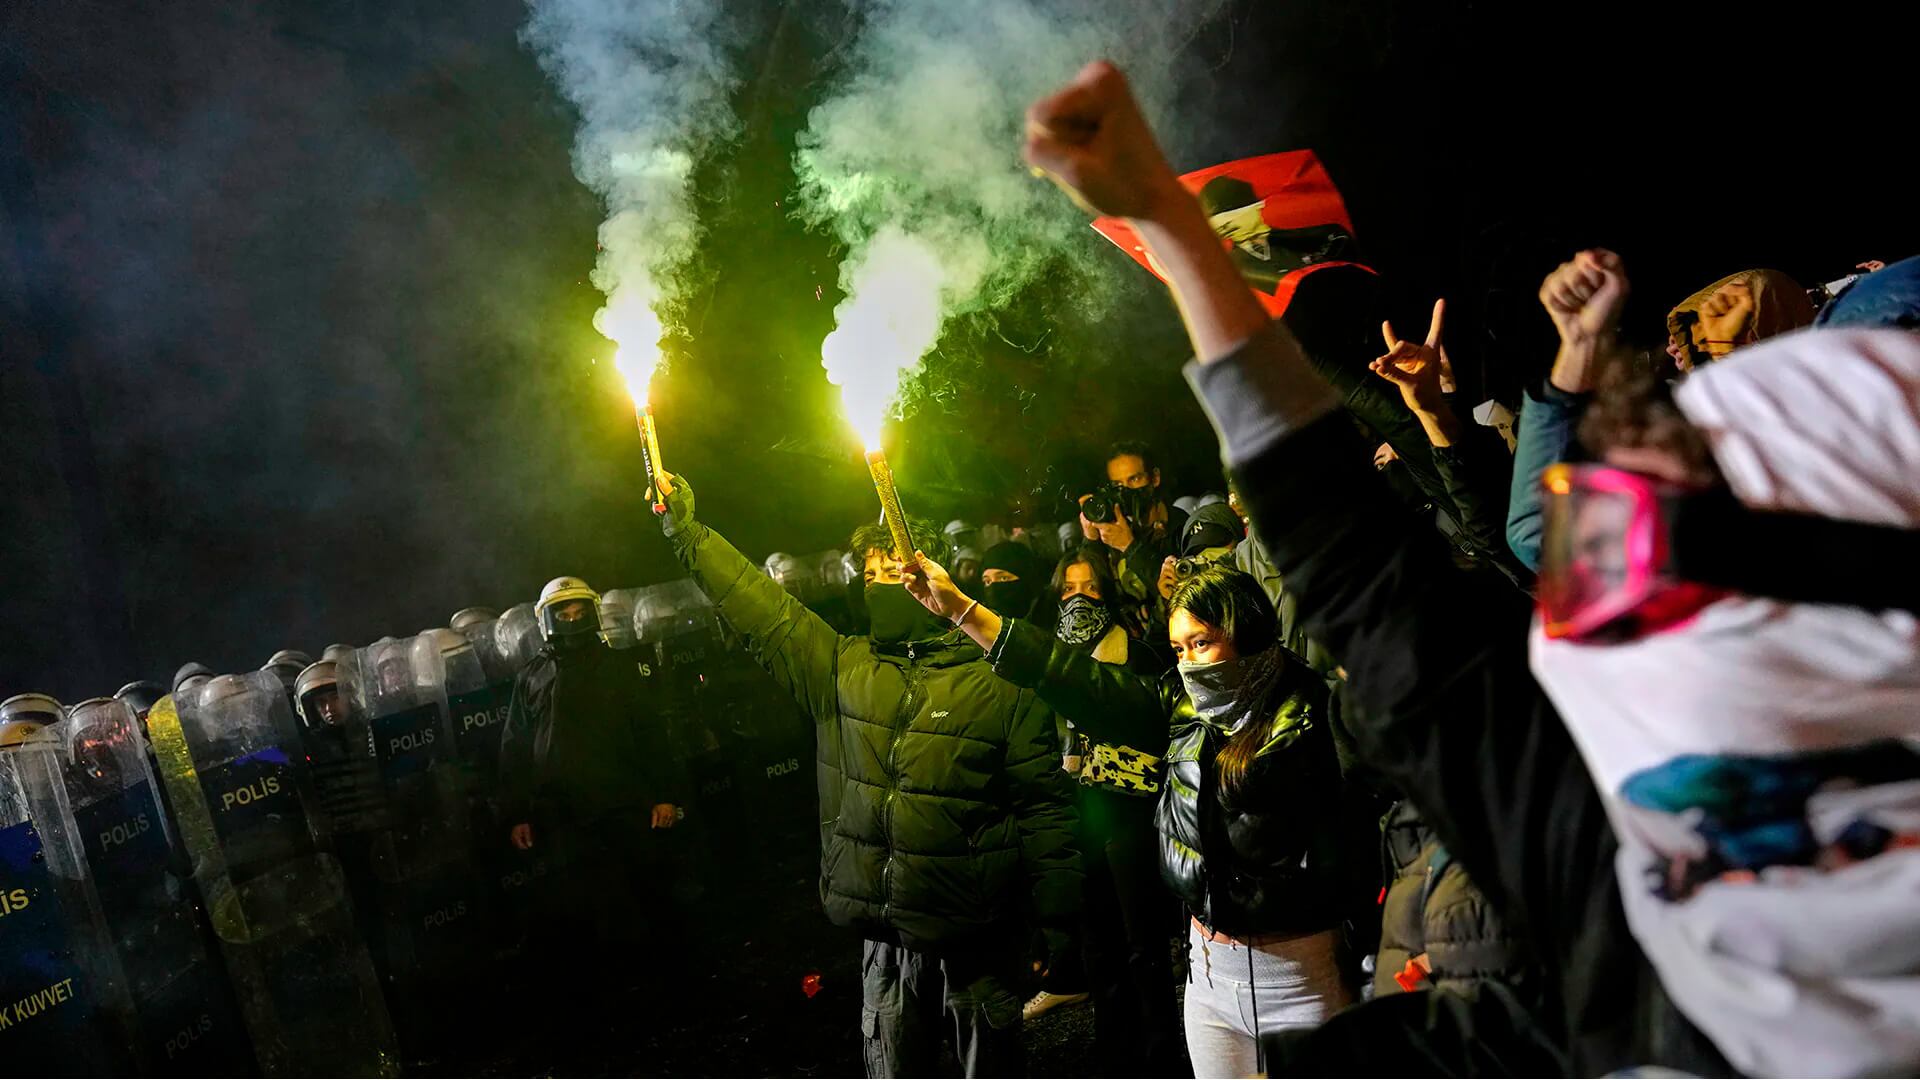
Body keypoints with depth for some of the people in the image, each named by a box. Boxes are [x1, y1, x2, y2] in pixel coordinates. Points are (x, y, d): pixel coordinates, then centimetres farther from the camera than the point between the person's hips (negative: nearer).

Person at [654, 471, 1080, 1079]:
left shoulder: (998, 682, -7)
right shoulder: (841, 666, 5)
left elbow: (1045, 806, -7)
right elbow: (765, 613, 3)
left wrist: (1058, 919, -8)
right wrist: (686, 531, -2)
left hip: (977, 937, -4)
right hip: (884, 937, 4)